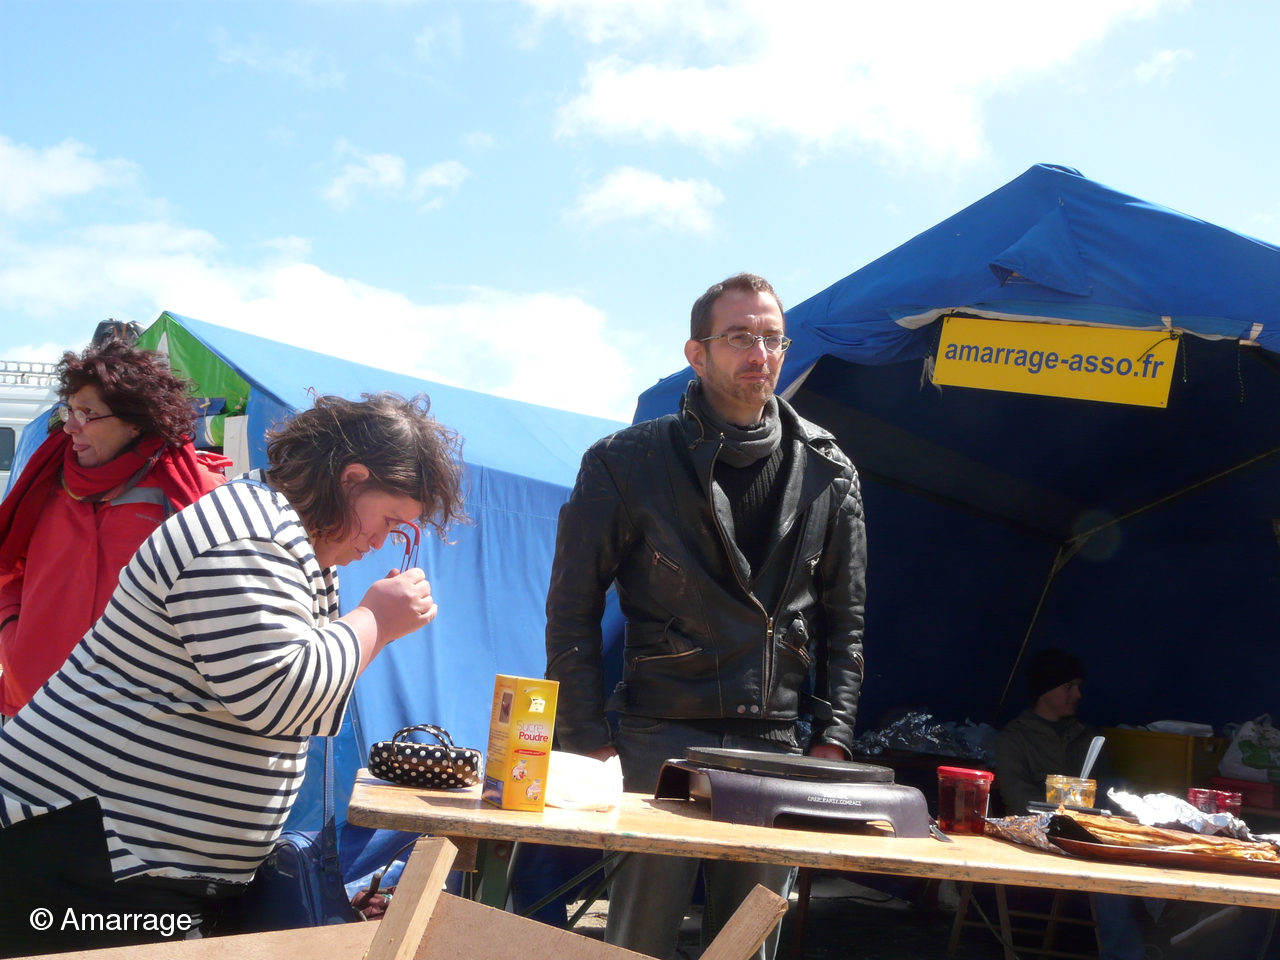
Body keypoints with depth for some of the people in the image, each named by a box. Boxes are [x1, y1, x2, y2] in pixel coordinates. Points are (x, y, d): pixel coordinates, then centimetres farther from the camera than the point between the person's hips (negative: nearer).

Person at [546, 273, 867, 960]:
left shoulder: (828, 476, 7)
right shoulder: (627, 463, -2)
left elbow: (843, 621, 12)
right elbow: (573, 609, 0)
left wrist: (832, 739, 5)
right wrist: (588, 742, -5)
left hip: (774, 747, 3)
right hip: (658, 740, -3)